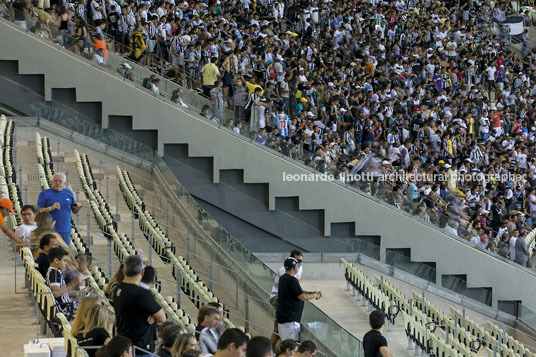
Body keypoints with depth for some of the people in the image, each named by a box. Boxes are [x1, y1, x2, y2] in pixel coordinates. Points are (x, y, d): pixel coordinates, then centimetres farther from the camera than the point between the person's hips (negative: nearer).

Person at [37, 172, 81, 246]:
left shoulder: (69, 193, 12)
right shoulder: (45, 194, 1)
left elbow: (75, 211, 17)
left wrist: (78, 208, -5)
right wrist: (51, 208, -19)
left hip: (66, 230, 4)